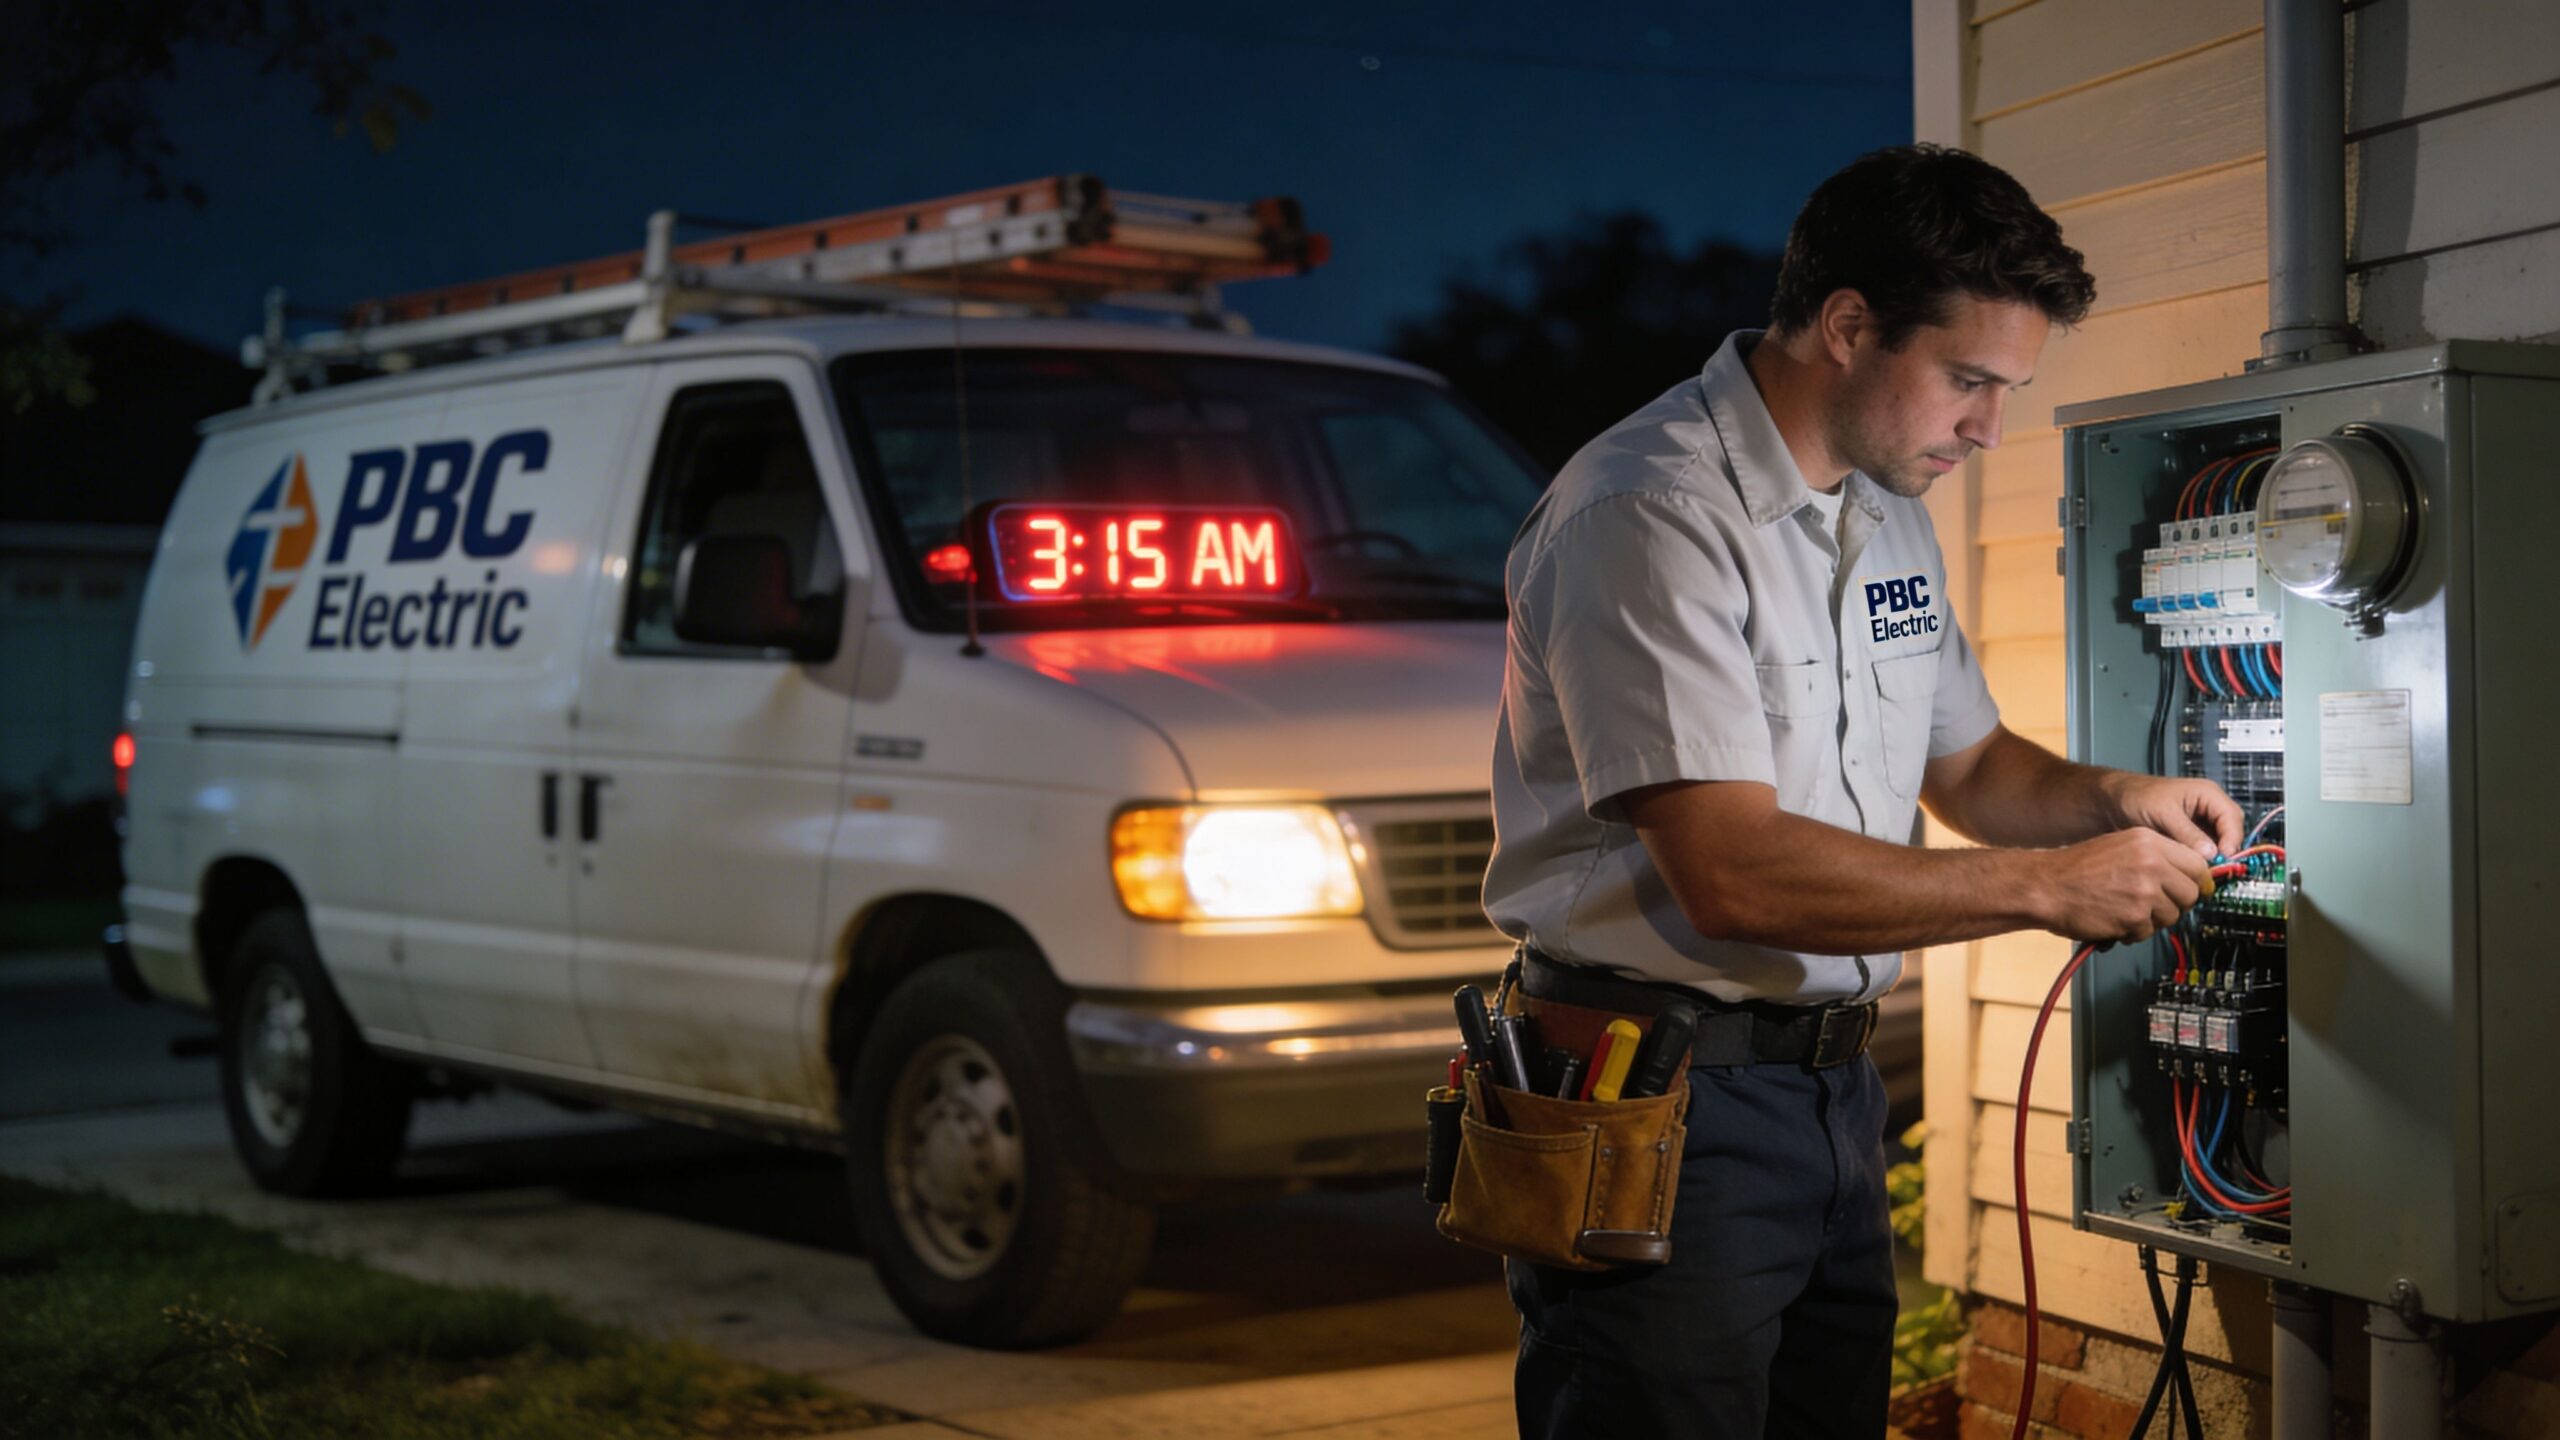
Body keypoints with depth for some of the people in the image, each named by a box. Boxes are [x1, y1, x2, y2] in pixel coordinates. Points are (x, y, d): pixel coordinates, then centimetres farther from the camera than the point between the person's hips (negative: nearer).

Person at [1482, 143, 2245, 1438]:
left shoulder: (1889, 517, 13)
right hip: (1662, 1104, -9)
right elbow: (1734, 874, -25)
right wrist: (2049, 885, -20)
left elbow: (1967, 763, 25)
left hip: (1834, 1086, 9)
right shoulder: (1649, 515, -18)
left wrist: (2111, 800, 2)